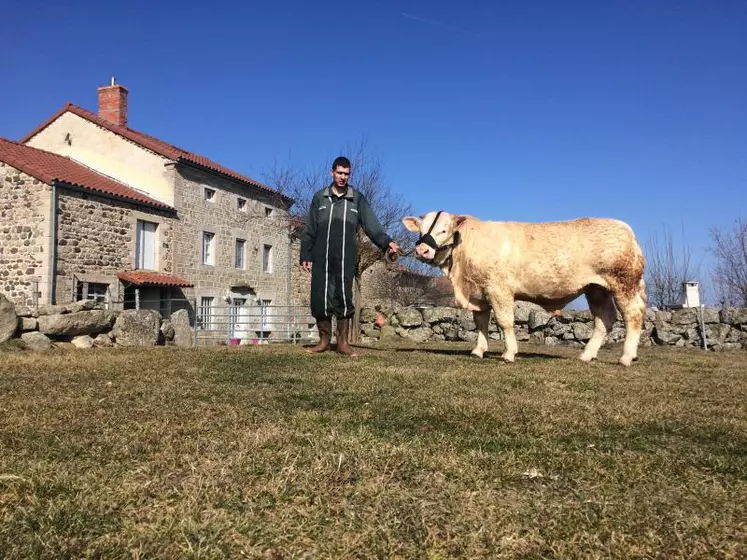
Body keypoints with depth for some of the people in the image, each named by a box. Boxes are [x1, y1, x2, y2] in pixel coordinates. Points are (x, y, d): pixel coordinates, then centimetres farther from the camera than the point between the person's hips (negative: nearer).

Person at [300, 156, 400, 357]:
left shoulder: (357, 199, 9)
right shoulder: (319, 198, 10)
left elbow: (371, 225, 0)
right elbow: (309, 230, 11)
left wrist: (387, 242, -16)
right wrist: (305, 256, 5)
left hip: (345, 259, -1)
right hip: (321, 259, 1)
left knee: (344, 298, -5)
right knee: (321, 298, 0)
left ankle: (343, 342, 6)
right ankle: (324, 340, 13)